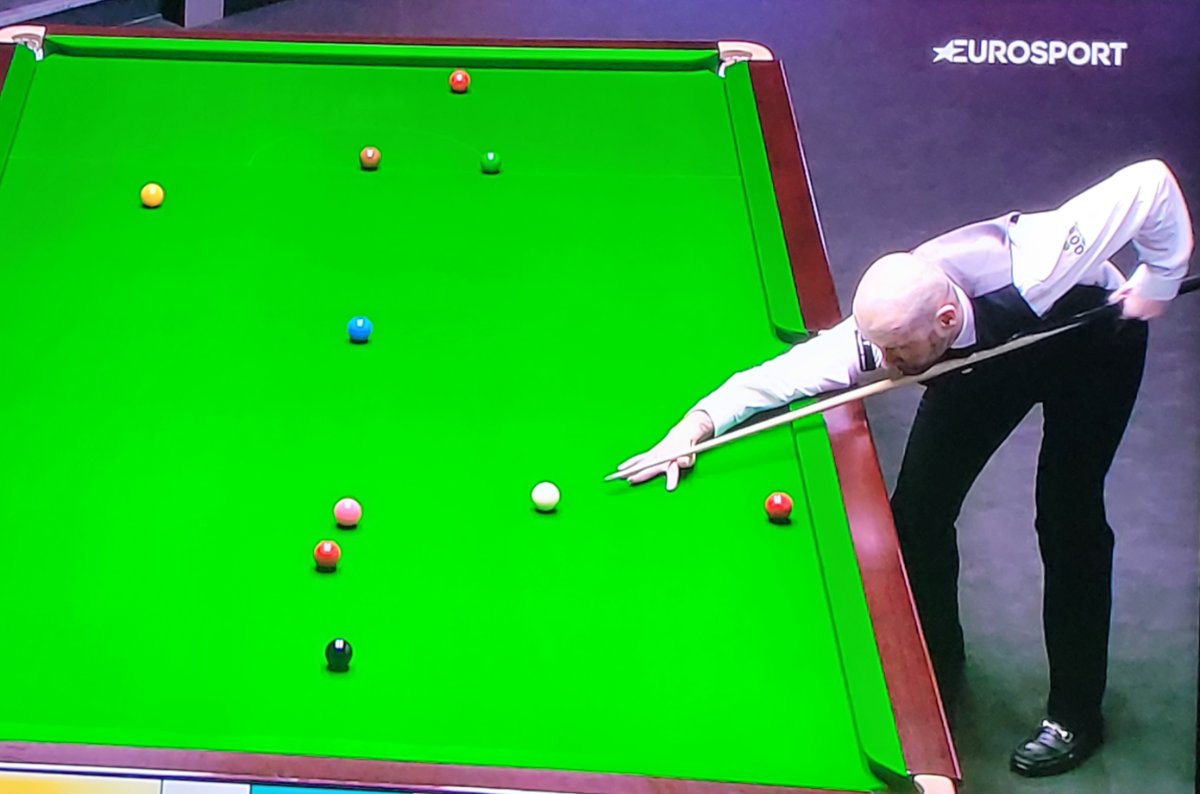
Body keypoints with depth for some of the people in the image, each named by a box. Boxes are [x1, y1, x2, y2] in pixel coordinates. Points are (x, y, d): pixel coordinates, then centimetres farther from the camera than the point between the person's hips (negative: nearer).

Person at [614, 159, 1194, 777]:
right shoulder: (885, 331, -36)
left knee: (1068, 519, -6)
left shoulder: (1033, 275, -47)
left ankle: (1076, 713, 11)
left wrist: (1158, 281, -29)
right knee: (917, 510, -3)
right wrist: (698, 423, -45)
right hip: (979, 355, 4)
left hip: (1091, 339, -3)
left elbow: (1151, 181, -40)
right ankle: (936, 669, 21)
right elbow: (775, 377, -31)